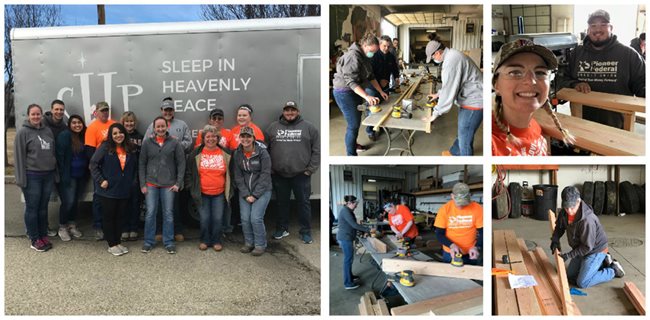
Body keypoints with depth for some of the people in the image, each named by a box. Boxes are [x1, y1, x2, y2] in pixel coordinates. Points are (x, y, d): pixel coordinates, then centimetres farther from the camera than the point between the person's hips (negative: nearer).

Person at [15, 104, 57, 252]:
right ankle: (34, 239, 13)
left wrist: (55, 173, 9)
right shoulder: (23, 132, -5)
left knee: (43, 207, 12)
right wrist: (21, 178, -11)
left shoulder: (48, 131, 10)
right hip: (32, 176, -4)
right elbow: (19, 156, -7)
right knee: (32, 208, 3)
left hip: (48, 175, 5)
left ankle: (43, 236, 23)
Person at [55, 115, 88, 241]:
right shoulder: (65, 136, -9)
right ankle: (62, 227, 12)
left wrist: (87, 173, 4)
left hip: (81, 175, 6)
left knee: (75, 201, 13)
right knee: (68, 201, -5)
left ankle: (71, 225, 28)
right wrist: (63, 175, -16)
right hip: (69, 176, -6)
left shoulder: (84, 136, 8)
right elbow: (60, 156, -12)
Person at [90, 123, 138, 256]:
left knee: (120, 217, 13)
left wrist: (133, 181, 10)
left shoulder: (130, 149, 5)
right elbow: (93, 163, -9)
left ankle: (118, 242, 25)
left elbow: (135, 167, 17)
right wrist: (100, 180, -13)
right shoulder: (105, 147, -9)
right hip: (108, 190, -4)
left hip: (125, 191, 4)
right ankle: (112, 245, 16)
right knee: (109, 217, 6)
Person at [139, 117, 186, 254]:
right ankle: (149, 242, 18)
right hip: (151, 184, 1)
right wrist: (142, 184, -1)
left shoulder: (175, 142, 0)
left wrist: (178, 183, -7)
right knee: (150, 213, 5)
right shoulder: (147, 142, 3)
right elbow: (142, 164, 4)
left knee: (168, 214, 6)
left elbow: (181, 163, -1)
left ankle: (169, 242, 17)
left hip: (169, 184, -1)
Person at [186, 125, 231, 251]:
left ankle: (216, 241, 20)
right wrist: (191, 187, 0)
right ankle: (205, 240, 22)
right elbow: (189, 172, 6)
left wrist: (229, 189, 7)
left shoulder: (225, 153, 2)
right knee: (204, 218, 3)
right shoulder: (196, 154, -1)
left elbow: (230, 172, 10)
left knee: (218, 218, 3)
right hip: (202, 193, 0)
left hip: (219, 193, 1)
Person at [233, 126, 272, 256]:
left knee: (256, 218, -12)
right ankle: (249, 243, 20)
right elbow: (238, 176, 2)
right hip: (245, 192, 4)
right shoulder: (237, 154, 1)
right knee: (245, 218, -1)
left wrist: (255, 195, -13)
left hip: (262, 191, -4)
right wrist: (246, 194, -7)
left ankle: (260, 245, 6)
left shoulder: (262, 152, -11)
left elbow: (265, 175, -12)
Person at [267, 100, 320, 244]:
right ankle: (282, 228, 28)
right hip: (279, 175, 2)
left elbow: (317, 150, -1)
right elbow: (265, 149, 8)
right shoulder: (273, 127, 8)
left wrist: (311, 169, -6)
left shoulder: (308, 127, 2)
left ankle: (305, 232, 16)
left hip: (301, 174, -2)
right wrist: (269, 168, 1)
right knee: (282, 203, 14)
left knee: (303, 203, 5)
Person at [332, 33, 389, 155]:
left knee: (356, 121, 20)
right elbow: (351, 81, -30)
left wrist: (381, 91, 10)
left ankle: (353, 144, 39)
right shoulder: (353, 56, -23)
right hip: (345, 93, -10)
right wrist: (367, 96, -39)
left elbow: (371, 76, 17)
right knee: (353, 124, -8)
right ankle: (351, 154, 0)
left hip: (356, 91, 10)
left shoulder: (365, 57, 9)